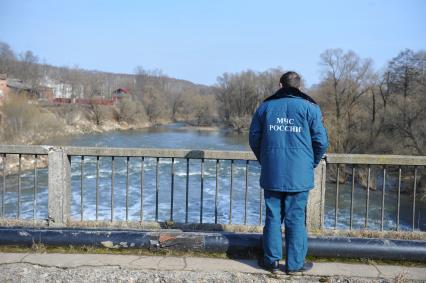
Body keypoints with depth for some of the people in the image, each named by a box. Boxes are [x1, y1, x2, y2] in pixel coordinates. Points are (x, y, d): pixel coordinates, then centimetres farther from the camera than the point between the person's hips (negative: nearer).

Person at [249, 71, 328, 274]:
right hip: (299, 174, -2)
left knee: (273, 217, 10)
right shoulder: (310, 107, 0)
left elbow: (254, 139, 10)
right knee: (296, 218, 6)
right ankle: (295, 263, 13)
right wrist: (312, 163, 14)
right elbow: (321, 142, -2)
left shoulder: (265, 106, 7)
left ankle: (271, 260, 16)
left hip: (272, 174, 2)